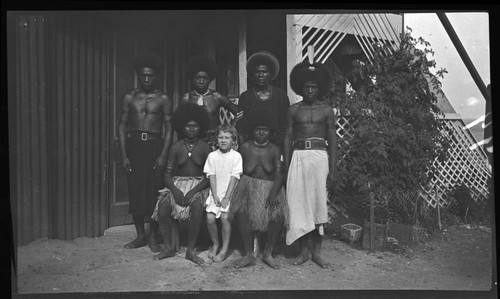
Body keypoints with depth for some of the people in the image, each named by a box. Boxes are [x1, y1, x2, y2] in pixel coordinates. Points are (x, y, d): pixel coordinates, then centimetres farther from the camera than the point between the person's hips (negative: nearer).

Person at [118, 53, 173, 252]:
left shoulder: (162, 99, 3)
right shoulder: (129, 97, 8)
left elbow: (168, 128, 1)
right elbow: (122, 126, 7)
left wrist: (163, 155, -9)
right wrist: (124, 155, -1)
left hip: (154, 145, -2)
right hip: (134, 145, 2)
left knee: (154, 191, -2)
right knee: (135, 191, 2)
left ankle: (153, 237, 9)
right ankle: (140, 235, 15)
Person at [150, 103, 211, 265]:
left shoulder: (205, 147, 1)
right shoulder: (176, 147, 5)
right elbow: (168, 173, 2)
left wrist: (193, 191, -20)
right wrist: (175, 190, -19)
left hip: (199, 184, -2)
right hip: (177, 183, 2)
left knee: (197, 205, -34)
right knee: (163, 204, -27)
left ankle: (190, 250, -21)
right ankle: (169, 247, -11)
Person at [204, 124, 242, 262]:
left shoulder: (236, 156, -3)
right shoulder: (212, 155, 5)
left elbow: (234, 178, -7)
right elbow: (212, 177, 1)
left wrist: (226, 197, -13)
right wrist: (215, 196, -8)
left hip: (230, 193, -2)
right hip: (215, 193, 3)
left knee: (225, 216, -21)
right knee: (210, 218, -13)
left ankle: (224, 249, -4)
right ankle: (215, 244, 12)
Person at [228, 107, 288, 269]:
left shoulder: (274, 150, 3)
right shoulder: (244, 147, 5)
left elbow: (279, 174, -6)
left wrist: (273, 193, -22)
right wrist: (236, 188, -12)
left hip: (270, 187, 0)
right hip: (248, 185, 0)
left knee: (278, 213, -25)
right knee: (241, 210, -29)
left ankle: (268, 253, -4)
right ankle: (248, 254, -16)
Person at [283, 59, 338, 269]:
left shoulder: (326, 110, 6)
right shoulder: (293, 110, 7)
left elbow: (332, 140, 4)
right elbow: (287, 139, 7)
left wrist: (333, 169, -2)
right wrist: (286, 167, 0)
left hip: (319, 157, -1)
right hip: (298, 157, 1)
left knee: (318, 203, 2)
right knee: (298, 203, 1)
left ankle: (316, 251, 13)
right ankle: (304, 250, 13)